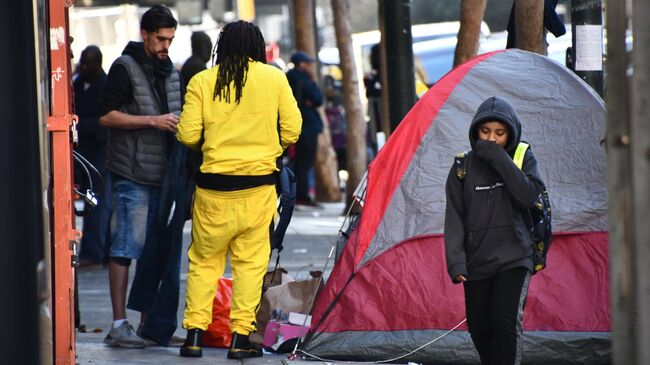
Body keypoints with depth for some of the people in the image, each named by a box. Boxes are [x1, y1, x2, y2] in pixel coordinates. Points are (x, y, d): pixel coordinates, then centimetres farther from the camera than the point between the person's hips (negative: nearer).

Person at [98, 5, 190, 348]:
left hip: (166, 174, 7)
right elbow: (107, 115, -12)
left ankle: (150, 323, 13)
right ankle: (119, 325, -6)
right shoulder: (125, 68, -5)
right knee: (125, 248, -7)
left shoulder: (170, 72, 18)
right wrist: (152, 121, -18)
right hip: (133, 175, -7)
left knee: (161, 249, 7)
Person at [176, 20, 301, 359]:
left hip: (213, 186, 0)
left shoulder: (202, 81, 0)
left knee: (204, 260, 10)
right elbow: (291, 130, 2)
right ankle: (240, 336, 2)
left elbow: (188, 135, -3)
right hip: (258, 184, 0)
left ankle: (194, 334, 5)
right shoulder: (274, 78, 2)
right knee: (250, 260, 6)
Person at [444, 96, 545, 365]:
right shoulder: (464, 166, 3)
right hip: (477, 263, 2)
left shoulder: (523, 159, 2)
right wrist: (456, 261, -10)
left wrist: (499, 159, -18)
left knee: (507, 320, -20)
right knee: (480, 328, 6)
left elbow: (528, 197, -16)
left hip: (513, 259, -2)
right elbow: (454, 217, 1)